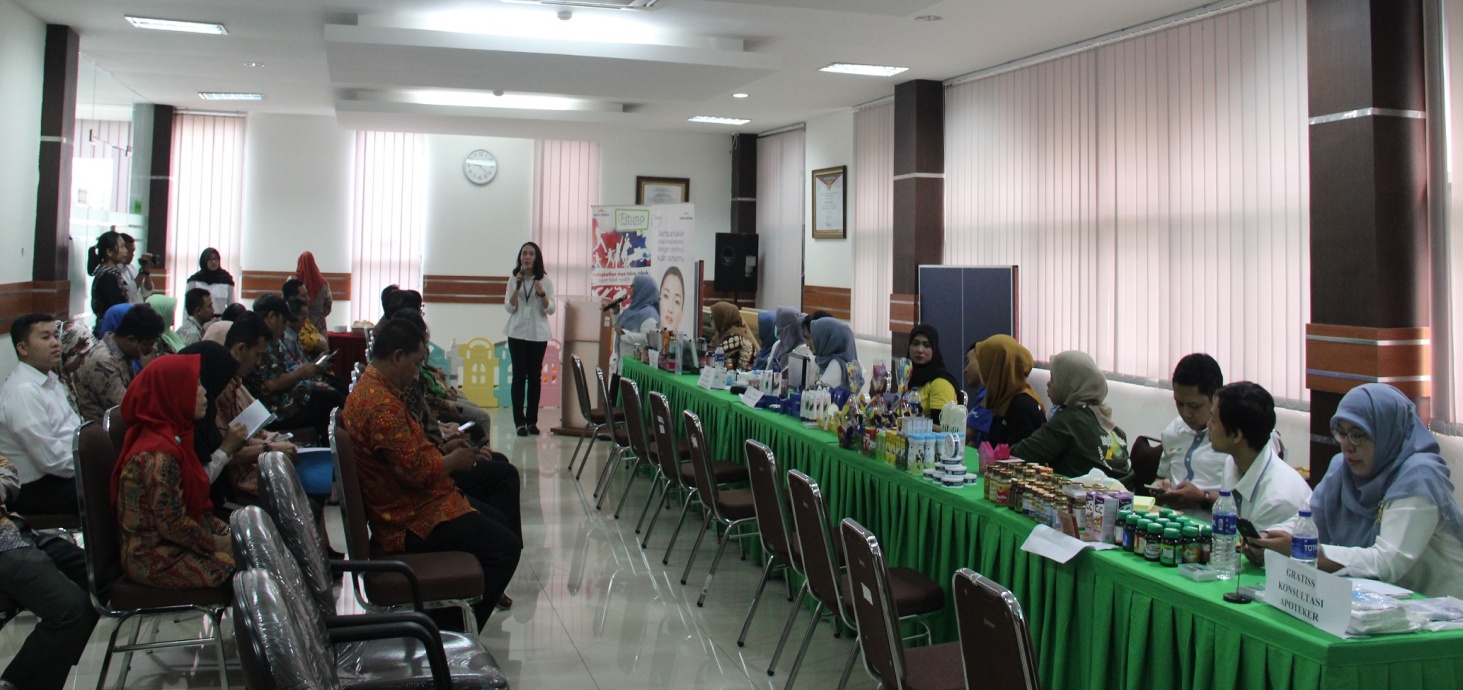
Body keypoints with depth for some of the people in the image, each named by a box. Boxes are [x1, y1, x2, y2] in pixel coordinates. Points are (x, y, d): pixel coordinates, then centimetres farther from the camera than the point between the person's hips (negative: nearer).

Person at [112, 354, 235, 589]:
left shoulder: (170, 436, 7)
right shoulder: (159, 455, -23)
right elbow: (173, 525, -21)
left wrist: (225, 531, 3)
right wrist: (217, 542, -9)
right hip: (156, 561, -9)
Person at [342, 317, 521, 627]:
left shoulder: (368, 389, 9)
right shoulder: (381, 404, -27)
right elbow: (416, 470, -29)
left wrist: (442, 450, 7)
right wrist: (453, 461, -11)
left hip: (408, 504, 12)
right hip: (412, 521, -12)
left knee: (499, 521, 21)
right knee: (506, 547, -12)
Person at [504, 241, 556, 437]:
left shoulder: (546, 280, 3)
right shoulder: (514, 279, 6)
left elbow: (550, 309, 0)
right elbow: (509, 307, 1)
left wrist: (542, 293, -17)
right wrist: (517, 287, -11)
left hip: (538, 334, 0)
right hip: (517, 333, 0)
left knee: (535, 376, 2)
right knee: (519, 376, -3)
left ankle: (532, 421, 7)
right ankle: (519, 421, -3)